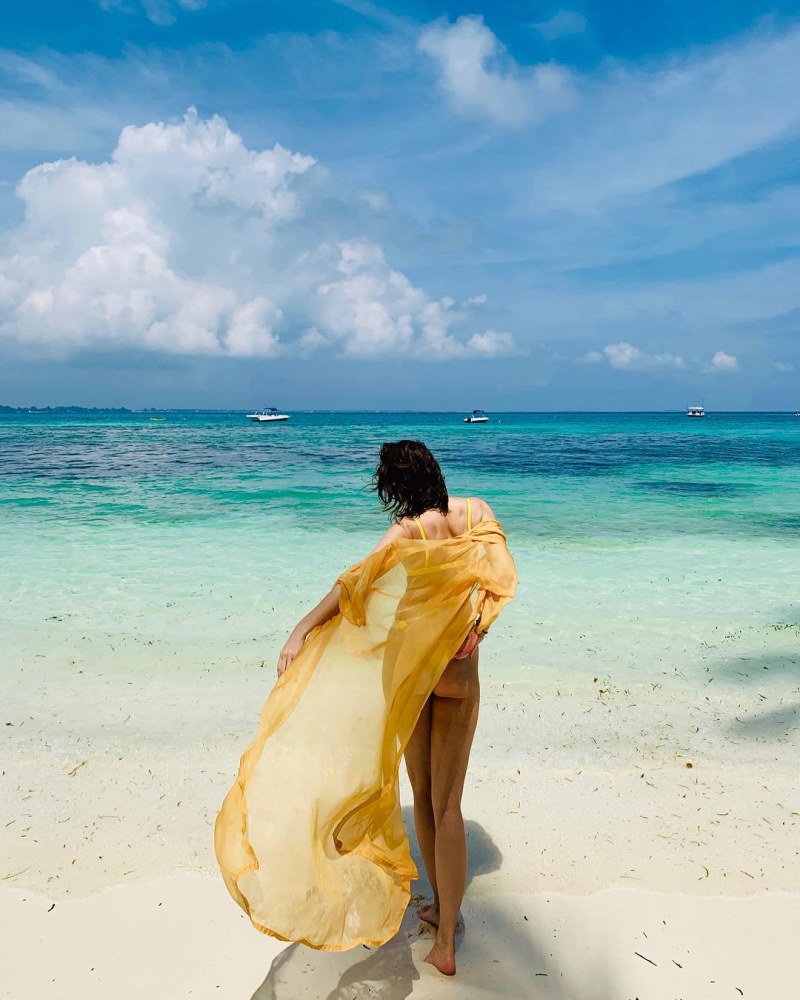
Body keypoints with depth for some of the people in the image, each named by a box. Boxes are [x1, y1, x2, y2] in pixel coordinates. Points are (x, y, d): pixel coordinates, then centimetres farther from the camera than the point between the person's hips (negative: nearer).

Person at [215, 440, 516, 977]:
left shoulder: (409, 530, -17)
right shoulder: (477, 511, -5)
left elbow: (359, 578, -31)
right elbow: (498, 573, -3)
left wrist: (302, 629, -38)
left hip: (412, 670, -2)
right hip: (462, 675, 3)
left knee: (423, 795, 17)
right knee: (449, 804, 8)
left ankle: (440, 904, 35)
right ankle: (447, 938, 11)